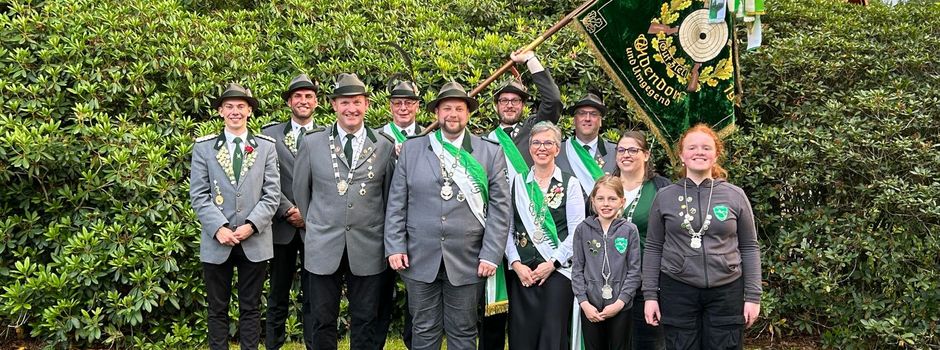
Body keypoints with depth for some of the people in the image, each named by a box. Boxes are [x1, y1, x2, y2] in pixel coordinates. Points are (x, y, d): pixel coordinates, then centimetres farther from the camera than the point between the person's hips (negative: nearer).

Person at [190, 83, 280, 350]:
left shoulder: (266, 147, 6)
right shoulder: (203, 147, 5)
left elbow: (271, 194, 0)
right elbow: (199, 195, -1)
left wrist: (251, 225, -13)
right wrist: (219, 228, -14)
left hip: (255, 242, 0)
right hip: (216, 241, 0)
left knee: (251, 308, 9)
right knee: (217, 309, 9)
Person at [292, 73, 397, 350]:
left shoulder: (385, 146, 2)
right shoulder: (312, 143, 1)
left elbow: (390, 196, 9)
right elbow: (300, 189, 11)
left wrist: (386, 237, 12)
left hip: (367, 250, 0)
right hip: (323, 247, 0)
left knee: (364, 323, 9)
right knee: (323, 322, 8)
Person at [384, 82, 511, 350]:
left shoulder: (491, 153, 3)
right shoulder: (411, 149, 5)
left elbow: (500, 208, 0)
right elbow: (396, 203, 6)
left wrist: (491, 255, -6)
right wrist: (395, 247, -1)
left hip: (467, 262, 0)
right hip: (420, 260, 1)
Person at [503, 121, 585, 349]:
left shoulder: (570, 184, 3)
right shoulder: (517, 182, 9)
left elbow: (576, 232, -2)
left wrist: (552, 264, -9)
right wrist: (516, 263, -6)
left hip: (558, 269, -2)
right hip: (522, 272, 2)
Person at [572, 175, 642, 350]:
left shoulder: (629, 230, -2)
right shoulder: (583, 230, 1)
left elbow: (634, 271, -3)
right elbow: (577, 269, 2)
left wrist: (620, 302, -11)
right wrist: (583, 302, -7)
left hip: (620, 307, -1)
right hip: (590, 307, 1)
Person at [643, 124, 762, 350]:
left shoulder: (735, 196, 2)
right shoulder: (665, 197, 2)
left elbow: (749, 248, 5)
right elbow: (653, 248, 5)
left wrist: (753, 296, 0)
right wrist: (650, 295, 0)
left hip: (727, 291, 0)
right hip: (677, 291, 0)